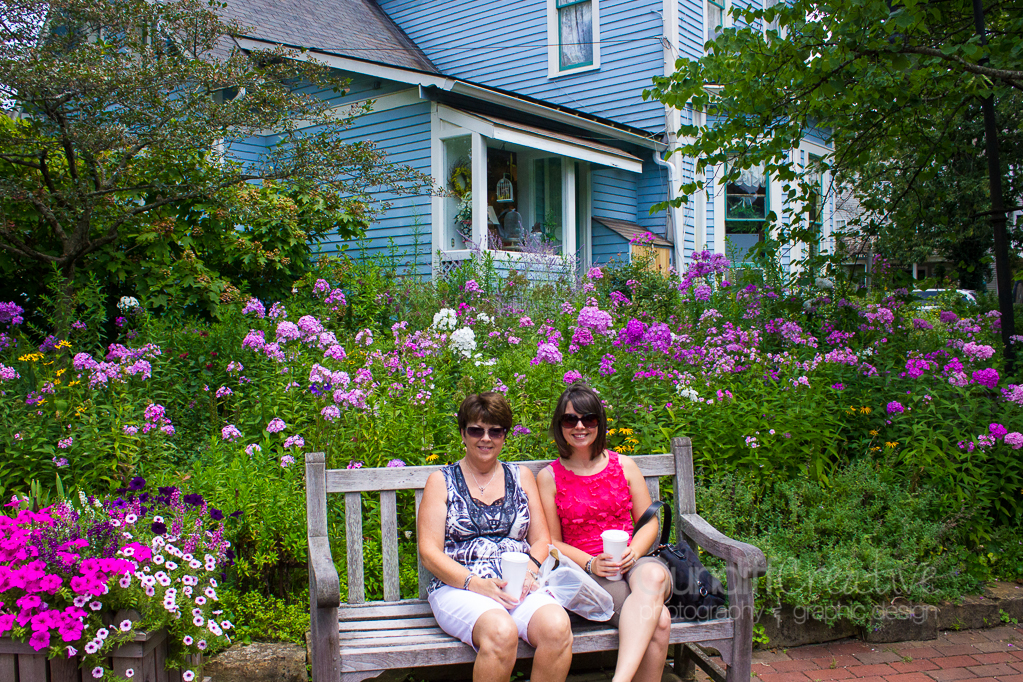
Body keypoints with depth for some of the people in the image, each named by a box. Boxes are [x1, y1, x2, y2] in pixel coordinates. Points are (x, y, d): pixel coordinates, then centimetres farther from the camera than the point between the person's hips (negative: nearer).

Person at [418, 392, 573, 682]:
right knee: (501, 632, -35)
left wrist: (529, 569, -8)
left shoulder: (521, 477, 19)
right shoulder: (441, 481, 10)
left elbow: (542, 540, 16)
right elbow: (429, 552, 2)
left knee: (557, 626, -30)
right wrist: (476, 583, -14)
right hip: (459, 587, -2)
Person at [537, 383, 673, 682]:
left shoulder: (624, 466, 13)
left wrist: (633, 551, -9)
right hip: (587, 574, -2)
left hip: (634, 563, 3)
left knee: (653, 576, -38)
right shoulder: (548, 477, 6)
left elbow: (649, 523, 13)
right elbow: (553, 542, 6)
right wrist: (591, 563, -13)